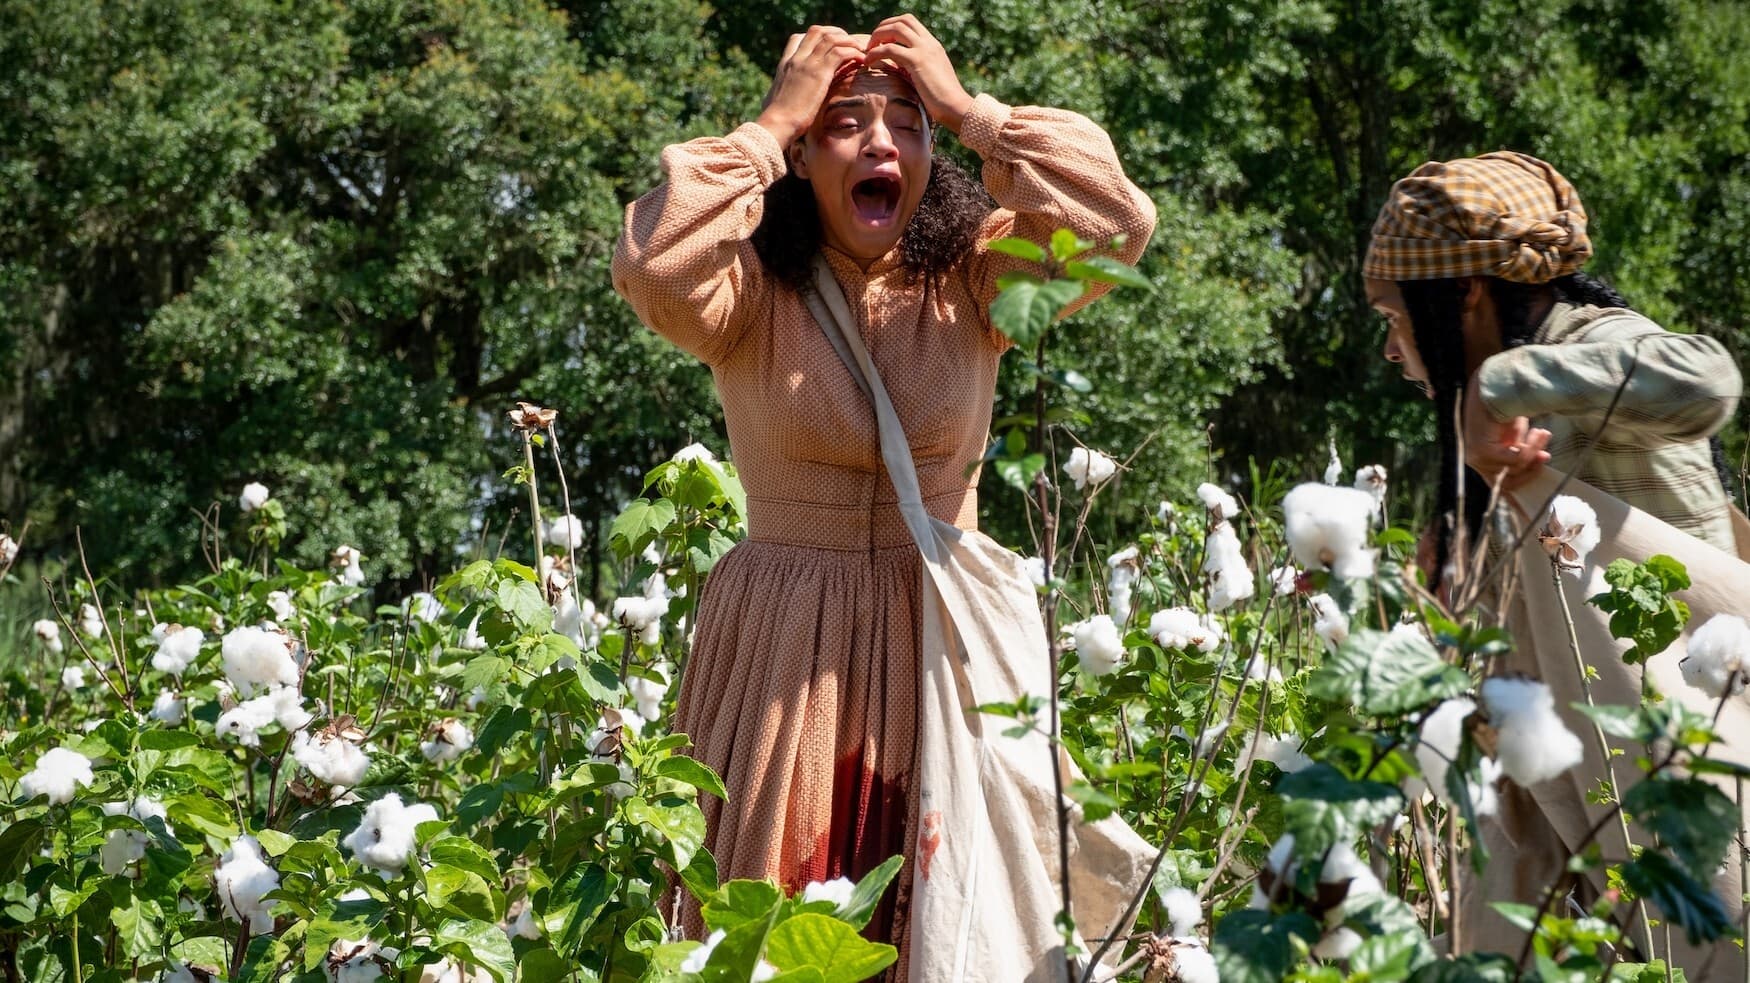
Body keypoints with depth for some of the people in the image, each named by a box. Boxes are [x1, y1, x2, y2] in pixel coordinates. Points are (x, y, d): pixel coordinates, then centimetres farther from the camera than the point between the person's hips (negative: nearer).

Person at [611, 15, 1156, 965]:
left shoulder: (970, 278, 0)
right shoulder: (754, 290, -5)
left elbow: (1117, 223, -14)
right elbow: (653, 270, -26)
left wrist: (968, 110, -11)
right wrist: (771, 124, -16)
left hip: (942, 639, 1)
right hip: (784, 647, -1)